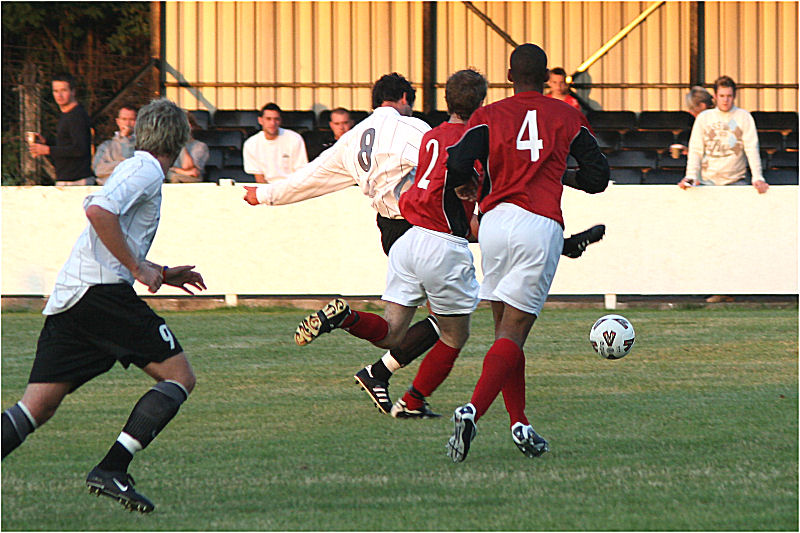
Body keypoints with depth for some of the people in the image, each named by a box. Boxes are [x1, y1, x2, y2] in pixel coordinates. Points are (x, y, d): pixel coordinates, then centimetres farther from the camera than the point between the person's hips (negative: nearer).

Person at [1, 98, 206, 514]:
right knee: (179, 377, -3)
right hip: (100, 290, -9)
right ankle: (112, 471, -13)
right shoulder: (147, 171, -1)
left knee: (38, 407, 3)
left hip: (66, 299, 9)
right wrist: (139, 268, -14)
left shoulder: (131, 169, 28)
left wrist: (160, 274, 41)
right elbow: (98, 210, -19)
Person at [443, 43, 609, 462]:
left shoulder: (489, 116, 9)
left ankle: (519, 423, 13)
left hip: (495, 221, 2)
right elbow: (598, 177, 15)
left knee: (505, 328, 16)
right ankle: (472, 409, -27)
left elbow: (458, 164, -5)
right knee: (513, 332, -6)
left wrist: (466, 184, 18)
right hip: (541, 225, -2)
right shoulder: (568, 117, 12)